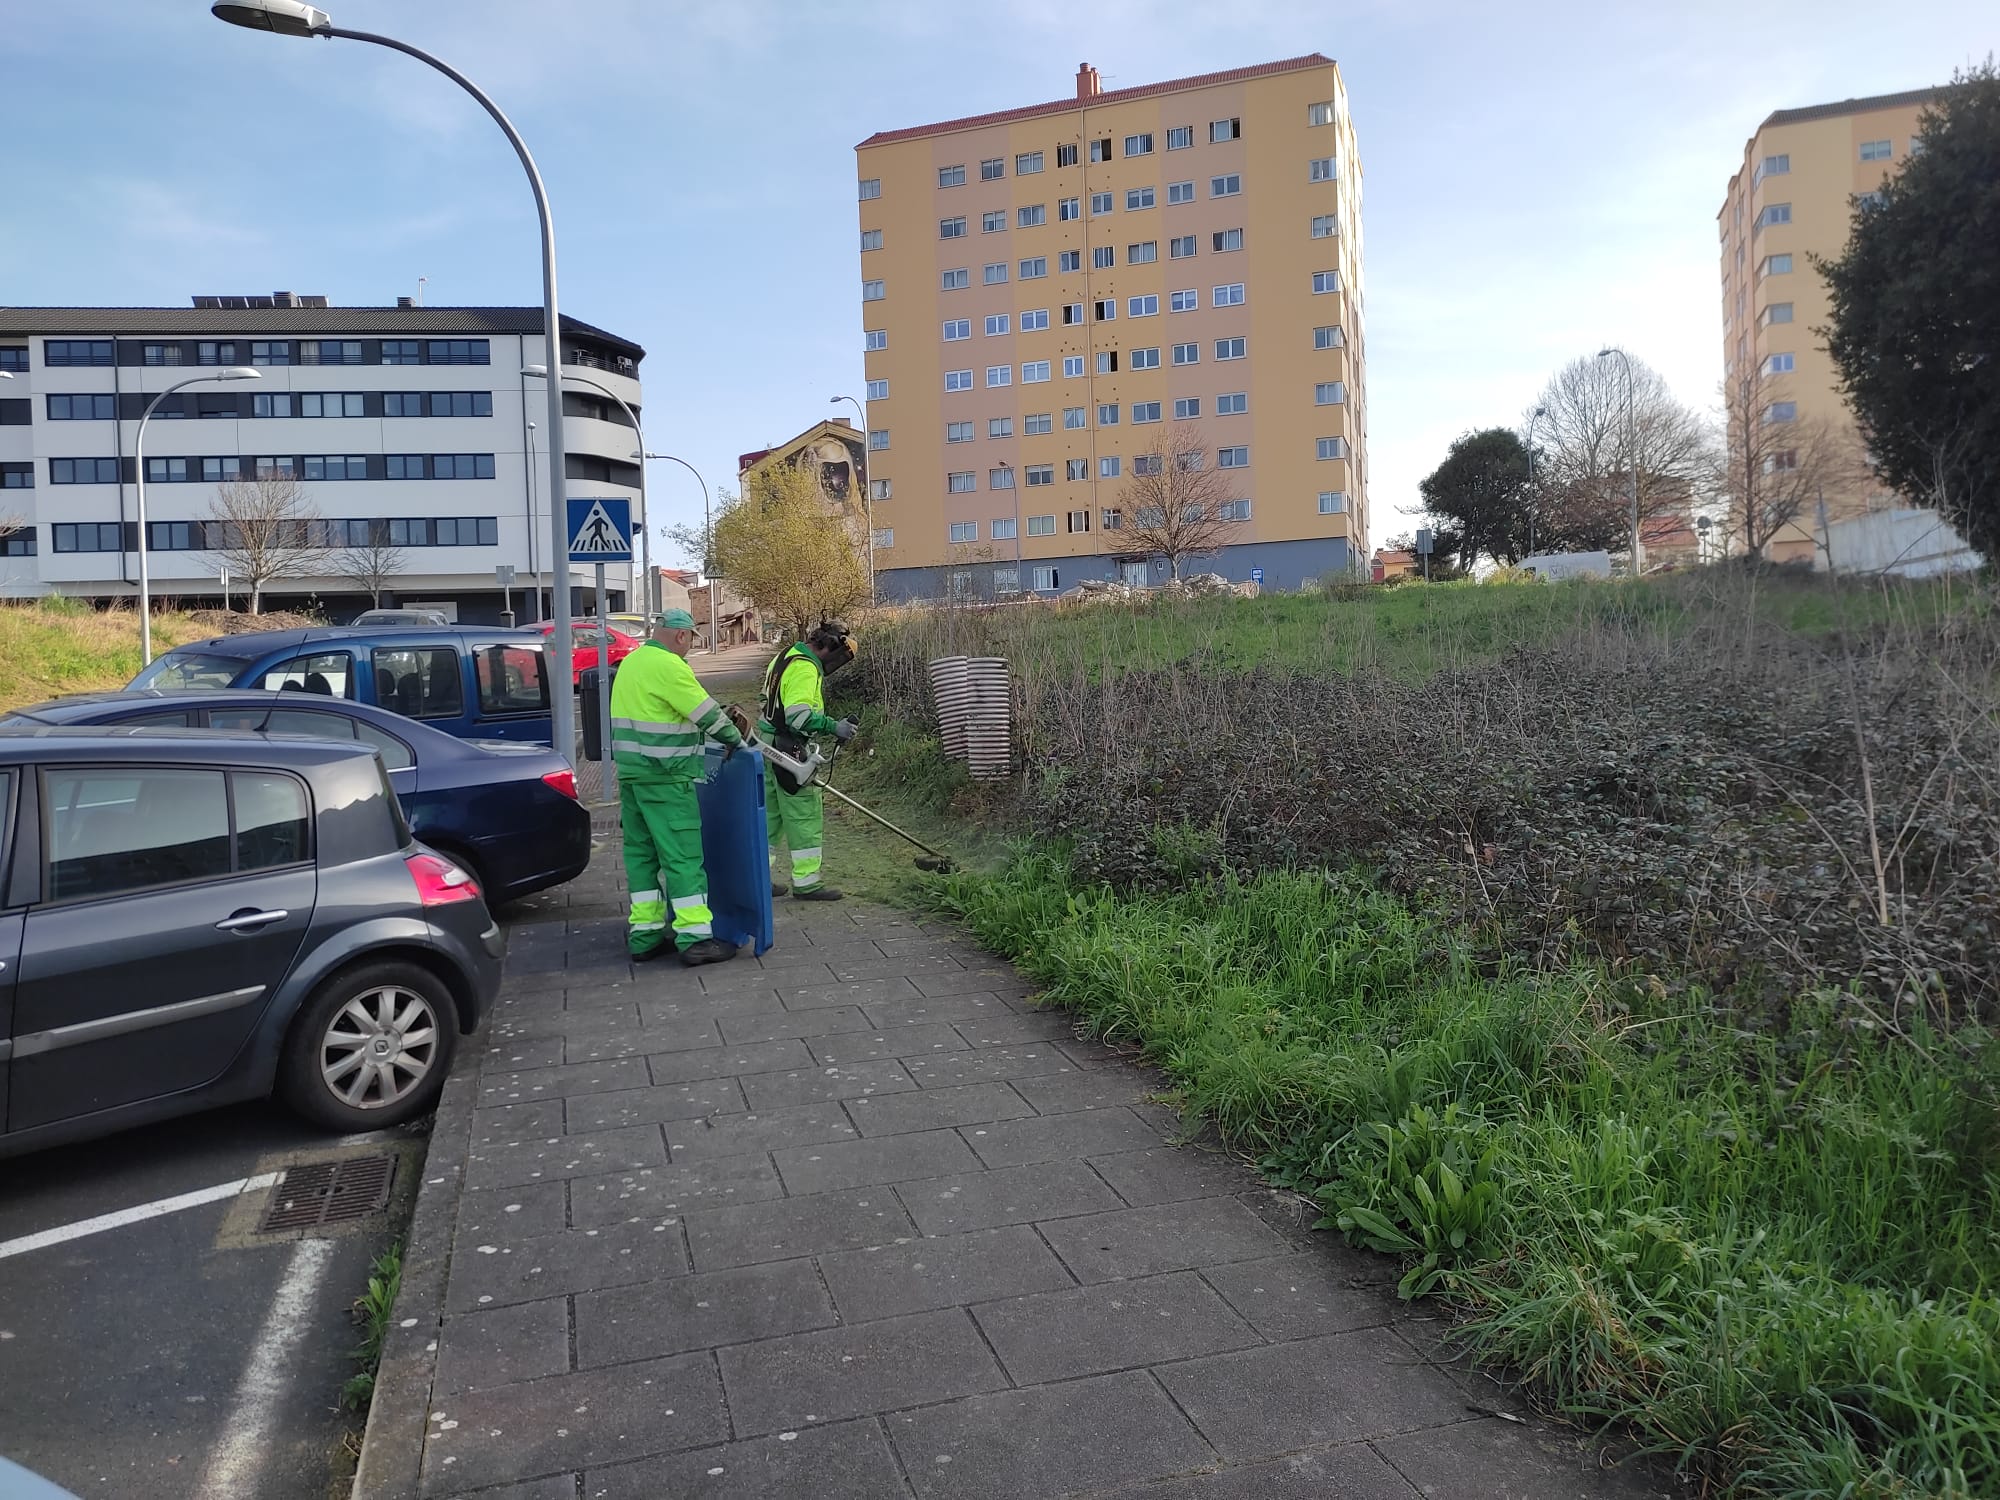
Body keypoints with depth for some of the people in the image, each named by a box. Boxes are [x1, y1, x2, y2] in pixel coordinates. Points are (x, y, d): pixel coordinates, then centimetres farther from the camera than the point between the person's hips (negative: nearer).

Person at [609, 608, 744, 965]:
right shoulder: (668, 666, -15)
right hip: (664, 778, -9)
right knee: (682, 854, -5)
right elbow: (706, 712, -14)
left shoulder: (631, 662, 14)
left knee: (641, 852, 12)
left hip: (631, 772, 9)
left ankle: (644, 935, 17)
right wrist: (735, 740, 2)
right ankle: (695, 938, -4)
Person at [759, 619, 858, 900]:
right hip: (787, 750, -10)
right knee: (805, 816, -3)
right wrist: (834, 727, -29)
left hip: (768, 744, 10)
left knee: (770, 814, 16)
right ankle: (806, 882, 2)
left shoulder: (786, 656, 15)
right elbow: (798, 714, -29)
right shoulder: (805, 668, -18)